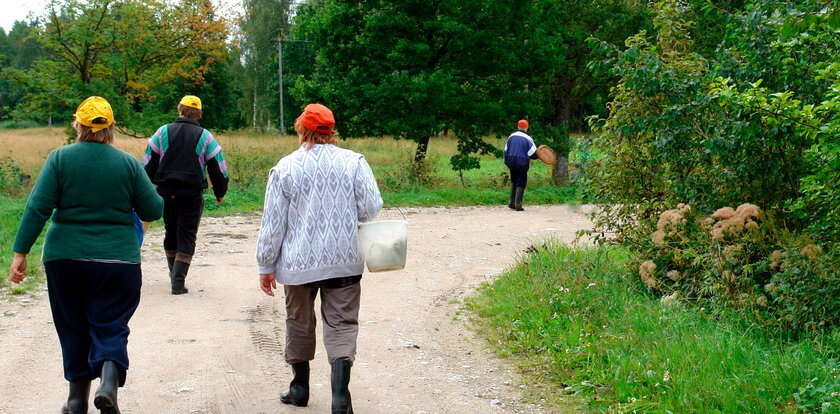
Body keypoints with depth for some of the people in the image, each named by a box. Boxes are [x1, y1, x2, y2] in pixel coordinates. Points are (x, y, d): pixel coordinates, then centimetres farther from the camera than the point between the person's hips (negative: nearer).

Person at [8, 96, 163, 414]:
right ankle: (108, 383, -21)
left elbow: (38, 208, -8)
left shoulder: (60, 158, -3)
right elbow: (153, 211, 0)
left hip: (65, 258, 1)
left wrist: (21, 252, -4)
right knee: (110, 328, 4)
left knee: (74, 329, 14)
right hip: (117, 260, -1)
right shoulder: (128, 163, -2)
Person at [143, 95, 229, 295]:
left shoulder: (163, 132, 3)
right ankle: (178, 281, -7)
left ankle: (174, 275, 30)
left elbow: (148, 164, 5)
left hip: (166, 193, 2)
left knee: (171, 233, 18)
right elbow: (218, 168, 1)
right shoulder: (204, 136, -1)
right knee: (187, 236, 2)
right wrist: (220, 193, 14)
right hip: (192, 195, -2)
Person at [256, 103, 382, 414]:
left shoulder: (285, 167, -5)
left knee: (299, 322, 17)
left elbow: (272, 222, -3)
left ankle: (300, 387, 30)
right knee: (341, 323, 1)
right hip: (344, 260, 0)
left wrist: (266, 266, 5)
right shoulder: (353, 162, -4)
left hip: (299, 261, 0)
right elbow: (371, 208, -6)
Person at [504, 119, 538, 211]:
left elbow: (506, 150, 9)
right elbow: (533, 154, -10)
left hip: (511, 162, 4)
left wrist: (506, 161, 17)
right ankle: (518, 205, -1)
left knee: (513, 182, 20)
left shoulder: (511, 136, 4)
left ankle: (511, 203, 17)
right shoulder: (528, 139, -10)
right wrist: (538, 155, 11)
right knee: (521, 184, 2)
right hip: (522, 164, -4)